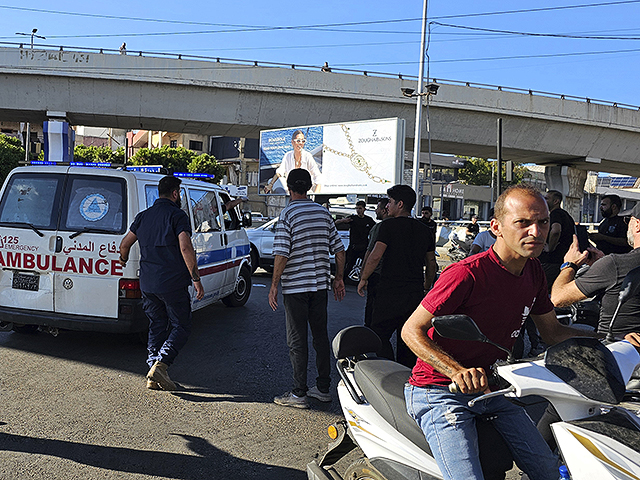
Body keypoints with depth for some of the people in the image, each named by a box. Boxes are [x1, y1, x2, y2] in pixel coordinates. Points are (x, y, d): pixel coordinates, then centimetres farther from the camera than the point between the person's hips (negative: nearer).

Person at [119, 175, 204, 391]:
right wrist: (196, 279, -17)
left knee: (157, 327, 15)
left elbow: (125, 244, 17)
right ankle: (160, 365, -12)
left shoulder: (143, 216, 12)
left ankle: (154, 377, 13)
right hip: (172, 283, -6)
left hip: (147, 283, 7)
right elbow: (185, 248, -20)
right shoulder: (177, 215, -8)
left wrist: (124, 260, 39)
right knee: (181, 327, 5)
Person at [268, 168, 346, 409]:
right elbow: (339, 249, 8)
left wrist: (274, 285, -9)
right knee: (320, 335, 13)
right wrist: (339, 278, 17)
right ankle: (323, 388, 21)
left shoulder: (288, 214, -10)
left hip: (295, 286, -5)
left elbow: (282, 254, -16)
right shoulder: (323, 212, 7)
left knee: (297, 341, 1)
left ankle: (299, 393, 7)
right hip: (321, 283, 6)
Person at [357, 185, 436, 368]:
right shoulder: (424, 229, 12)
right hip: (416, 294, 6)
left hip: (390, 292, -6)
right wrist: (426, 287, 28)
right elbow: (431, 264, 17)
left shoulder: (389, 225, -7)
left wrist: (363, 279, -3)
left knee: (379, 336, 2)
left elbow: (375, 256, -15)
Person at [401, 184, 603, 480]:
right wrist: (458, 372, -35)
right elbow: (411, 330, -21)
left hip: (490, 387, 8)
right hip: (441, 393, -7)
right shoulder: (467, 273, -23)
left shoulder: (533, 271, 3)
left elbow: (552, 332, 14)